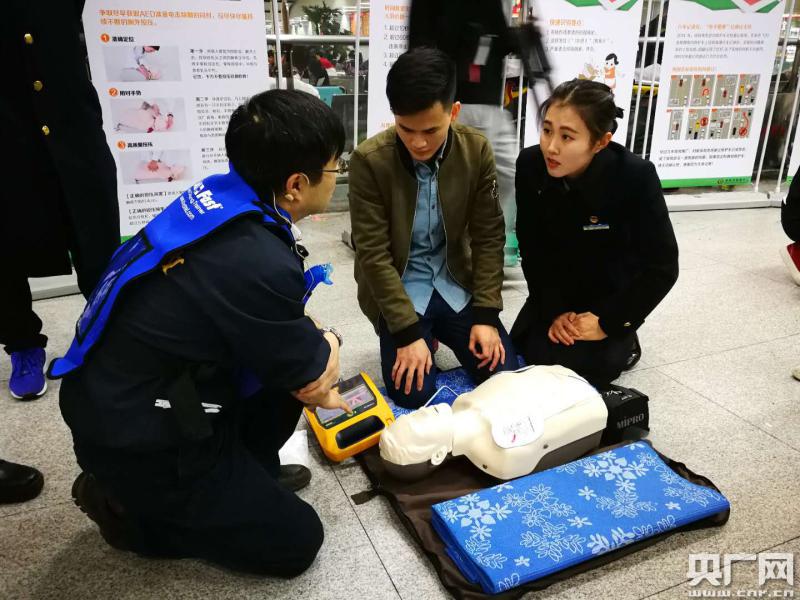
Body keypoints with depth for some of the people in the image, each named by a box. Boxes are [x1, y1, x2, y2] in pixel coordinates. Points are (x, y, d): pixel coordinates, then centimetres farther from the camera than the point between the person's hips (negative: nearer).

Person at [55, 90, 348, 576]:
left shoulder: (221, 195, -7)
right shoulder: (258, 265, -32)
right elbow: (313, 380, -14)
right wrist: (329, 342, 6)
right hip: (137, 439, -8)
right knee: (295, 542, 4)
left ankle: (246, 471, 23)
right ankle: (128, 506, 9)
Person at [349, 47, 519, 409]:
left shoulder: (477, 151, -10)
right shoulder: (369, 161, -19)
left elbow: (489, 237, -5)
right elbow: (373, 254, -17)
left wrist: (486, 314, -12)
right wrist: (408, 332, -21)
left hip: (456, 284, 3)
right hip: (398, 290, -2)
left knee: (505, 376, -3)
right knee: (413, 393, -15)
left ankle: (438, 334, 23)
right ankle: (424, 337, 18)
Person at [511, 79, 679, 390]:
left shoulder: (636, 176, -30)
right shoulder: (530, 165, -20)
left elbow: (662, 268, -20)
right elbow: (531, 248, -8)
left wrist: (608, 322, -19)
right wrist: (553, 311, -12)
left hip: (612, 295, -3)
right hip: (556, 292, 3)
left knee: (573, 369, -13)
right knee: (531, 357, -6)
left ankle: (622, 339, 16)